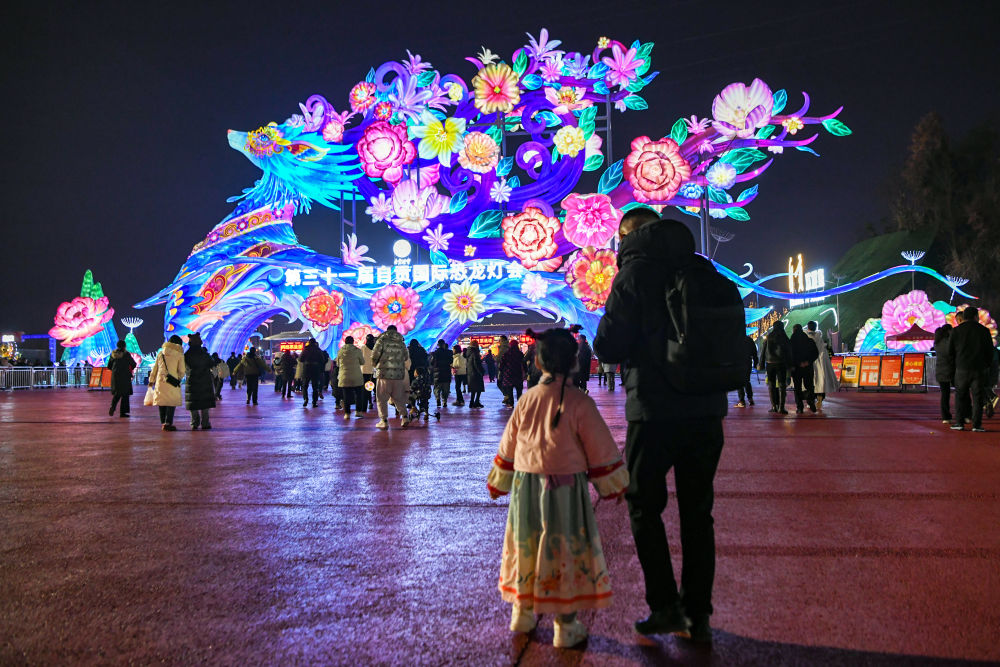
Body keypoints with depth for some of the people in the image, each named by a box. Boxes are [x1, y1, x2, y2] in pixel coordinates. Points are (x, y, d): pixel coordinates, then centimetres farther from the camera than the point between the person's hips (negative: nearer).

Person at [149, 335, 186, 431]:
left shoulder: (161, 353, 12)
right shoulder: (179, 354, -1)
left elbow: (155, 368, 15)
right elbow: (182, 371, -1)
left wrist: (151, 380, 23)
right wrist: (179, 378, 17)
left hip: (160, 381, 5)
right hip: (172, 382, -4)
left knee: (162, 401, 12)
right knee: (172, 402, -1)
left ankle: (163, 422, 16)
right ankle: (168, 423, -9)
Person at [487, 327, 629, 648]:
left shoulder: (526, 399, 1)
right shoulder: (580, 402, -10)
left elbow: (508, 446, 10)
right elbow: (600, 449, -4)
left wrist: (498, 483, 23)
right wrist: (614, 485, 11)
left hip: (525, 486, 4)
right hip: (565, 489, -4)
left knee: (527, 546, 17)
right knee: (566, 550, 6)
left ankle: (523, 612, 32)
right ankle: (566, 626, 14)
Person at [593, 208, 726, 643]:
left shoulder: (636, 271, -7)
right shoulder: (703, 270, 9)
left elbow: (608, 347, -10)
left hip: (656, 411, -5)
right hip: (707, 410, 5)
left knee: (644, 506, 11)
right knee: (697, 511, 12)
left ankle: (665, 606, 8)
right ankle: (698, 615, 18)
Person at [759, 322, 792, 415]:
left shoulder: (768, 338, 1)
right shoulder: (784, 338, -3)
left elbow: (763, 351, 3)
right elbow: (789, 352, -1)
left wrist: (761, 364, 9)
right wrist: (790, 365, 5)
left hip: (770, 363, 1)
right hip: (781, 364, -1)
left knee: (771, 385, 9)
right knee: (782, 385, 0)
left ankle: (774, 406, 6)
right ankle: (781, 407, -7)